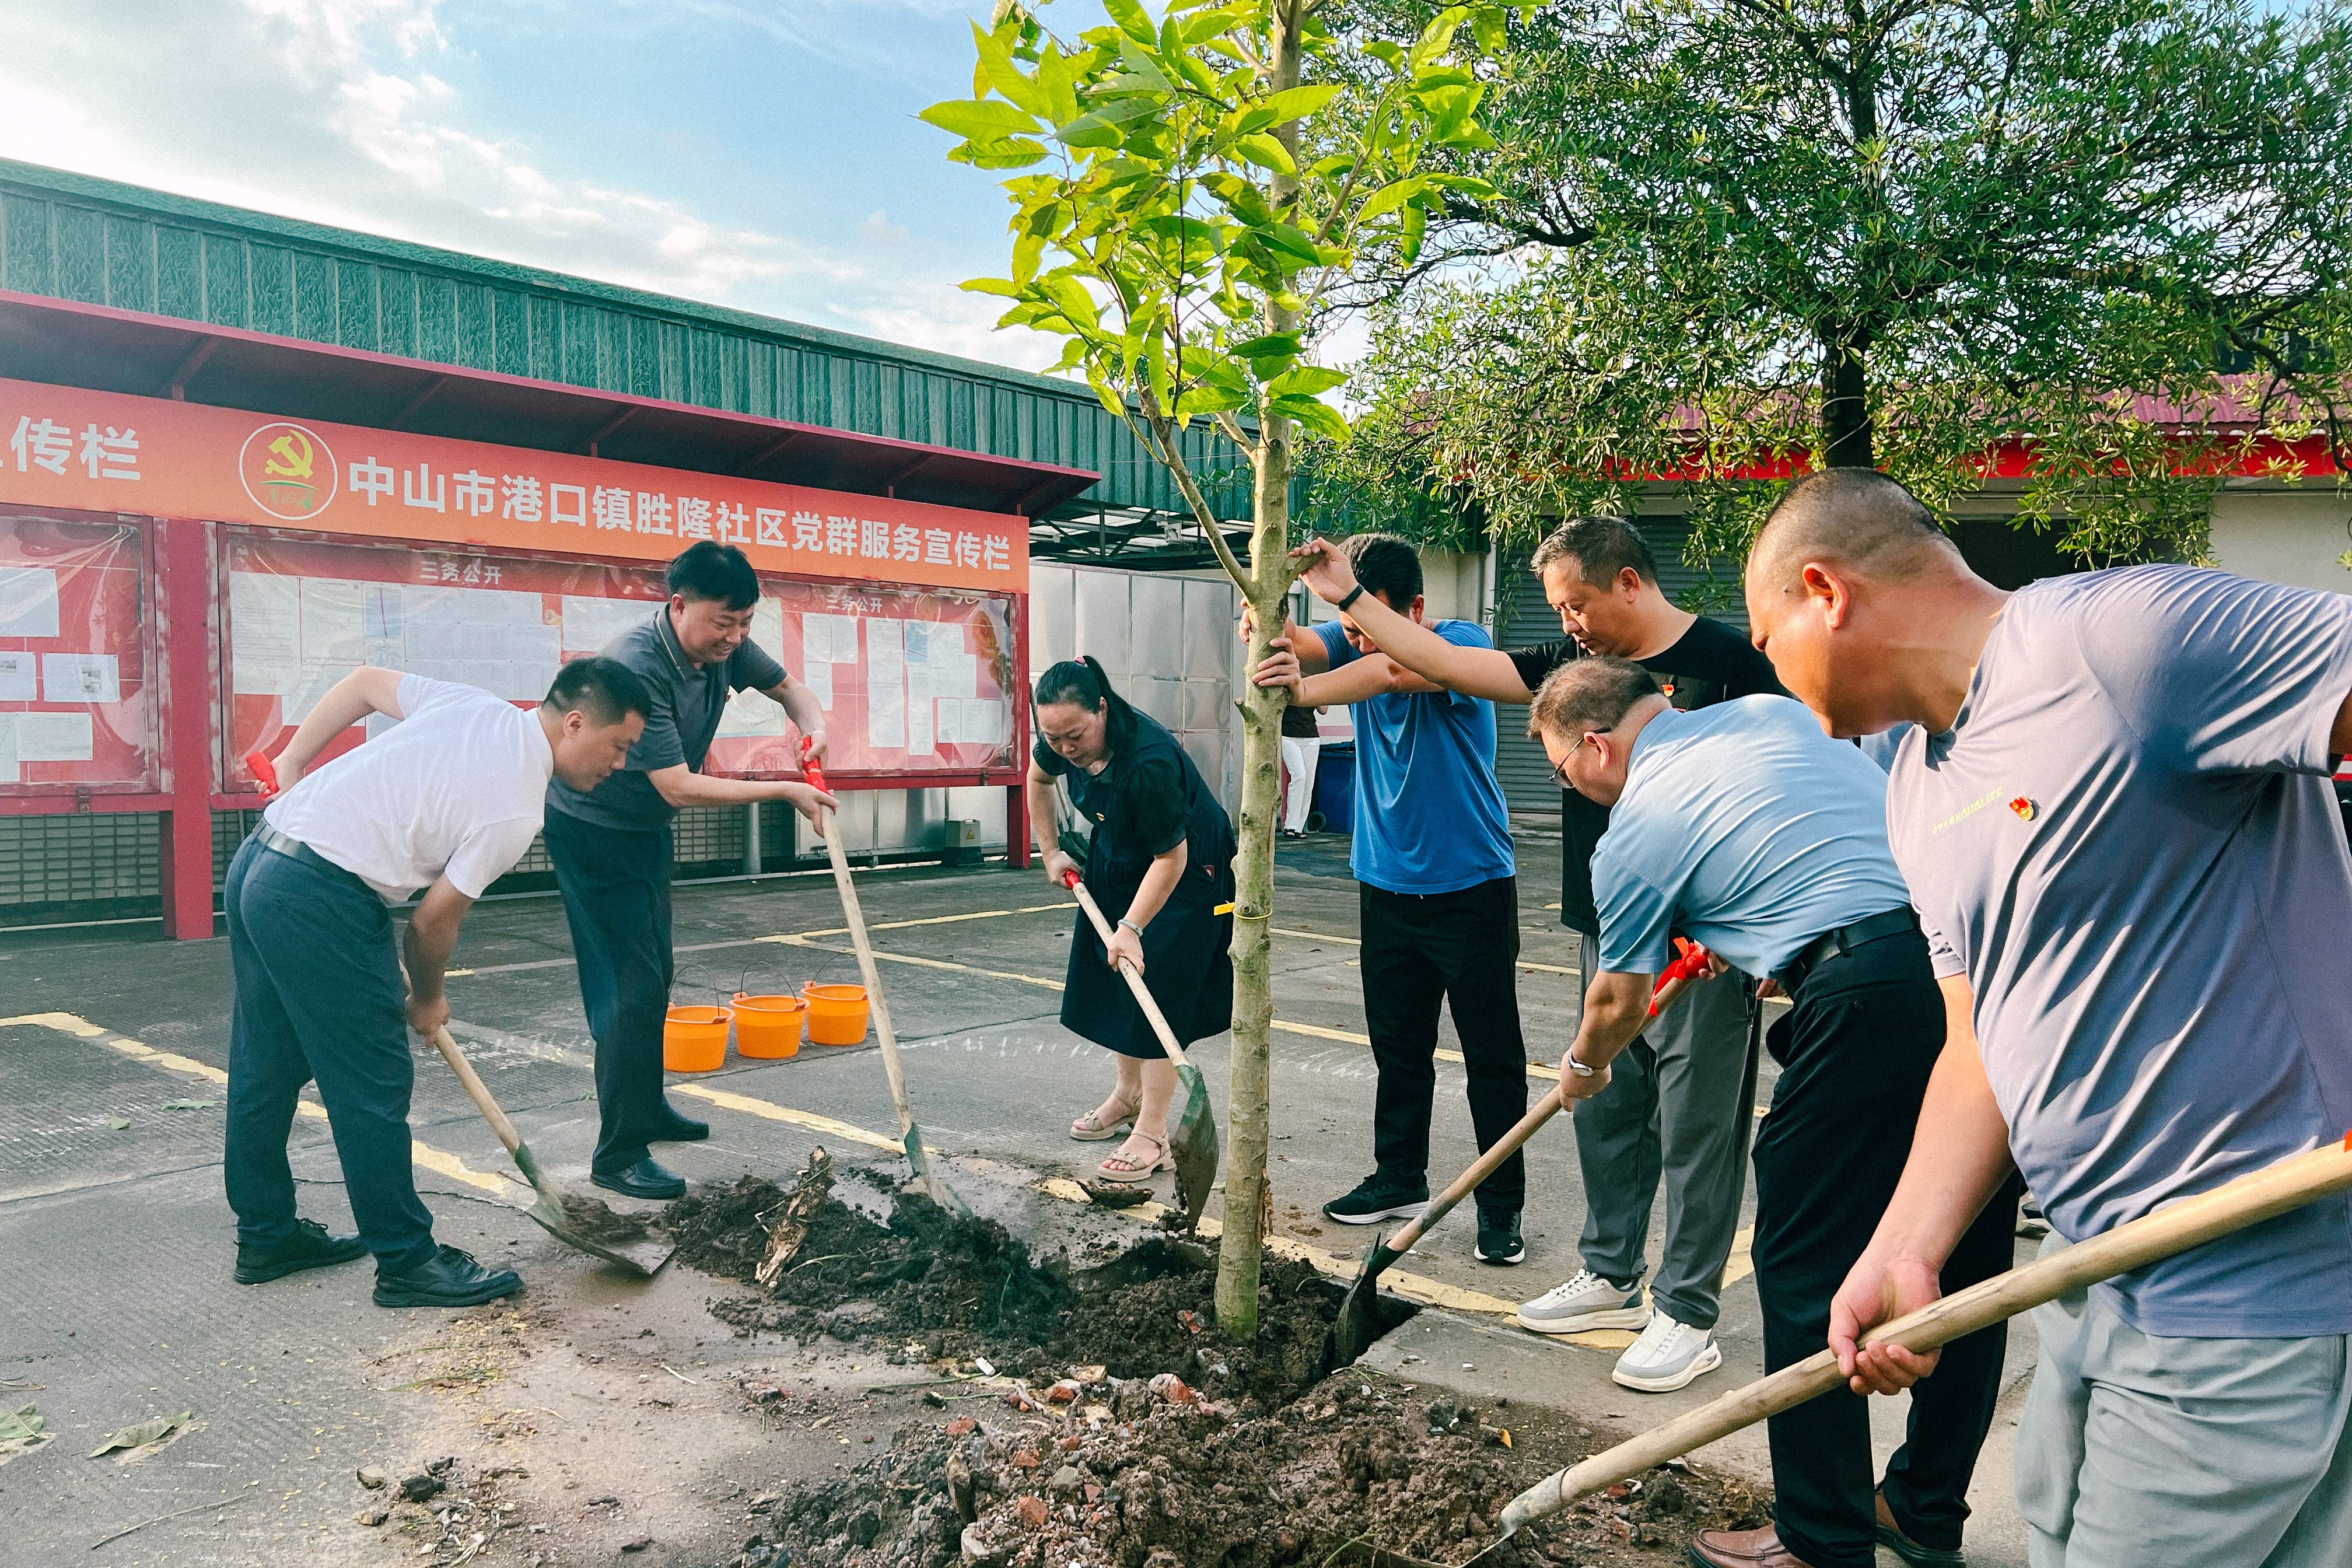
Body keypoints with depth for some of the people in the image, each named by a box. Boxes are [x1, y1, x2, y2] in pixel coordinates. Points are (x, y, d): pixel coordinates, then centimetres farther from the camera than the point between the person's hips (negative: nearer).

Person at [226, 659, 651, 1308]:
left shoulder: (474, 706, 7)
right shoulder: (516, 809, -14)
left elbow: (363, 682, 18)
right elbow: (435, 920, -5)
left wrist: (293, 761, 27)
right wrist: (427, 1000, 13)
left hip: (257, 860, 10)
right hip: (320, 901, -10)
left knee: (266, 1068, 19)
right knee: (372, 1086, -1)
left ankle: (266, 1235, 34)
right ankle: (408, 1262, 9)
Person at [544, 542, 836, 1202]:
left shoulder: (724, 645, -10)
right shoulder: (636, 668, -34)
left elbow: (788, 688, 8)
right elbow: (678, 786, -33)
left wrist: (813, 724, -15)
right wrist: (784, 791, -29)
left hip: (646, 827, 9)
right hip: (592, 831, -9)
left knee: (655, 973, 18)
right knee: (630, 986, -10)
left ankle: (647, 1110, 36)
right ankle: (618, 1155, -1)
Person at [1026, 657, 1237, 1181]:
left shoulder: (1149, 761, -39)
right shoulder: (1061, 743, -17)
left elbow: (1171, 857, -30)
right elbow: (1038, 778, 9)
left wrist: (1132, 928, -30)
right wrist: (1051, 852, 9)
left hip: (1186, 874, -8)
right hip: (1118, 861, 8)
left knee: (1157, 990, -10)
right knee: (1113, 976, 13)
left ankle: (1153, 1133, -5)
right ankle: (1128, 1094, 32)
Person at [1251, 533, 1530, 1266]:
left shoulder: (1463, 643, -15)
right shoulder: (1355, 644, 2)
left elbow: (1395, 670, -36)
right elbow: (1302, 647, -18)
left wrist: (1305, 692, -47)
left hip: (1471, 887, -5)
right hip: (1387, 885, 5)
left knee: (1493, 1055, 2)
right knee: (1397, 1048, 16)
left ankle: (1501, 1204, 14)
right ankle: (1400, 1178, 31)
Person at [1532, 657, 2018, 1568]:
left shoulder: (1634, 831, 3)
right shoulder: (1772, 712, 19)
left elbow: (1620, 997, 18)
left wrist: (1584, 1068, 39)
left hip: (1873, 993, -8)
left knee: (1806, 1269, 6)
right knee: (1965, 1260, 17)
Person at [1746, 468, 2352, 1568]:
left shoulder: (2124, 632, -18)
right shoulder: (1918, 788, 10)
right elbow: (1981, 1043, 9)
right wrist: (1903, 1255, -2)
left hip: (2256, 1301, -8)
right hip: (2095, 1283, 8)